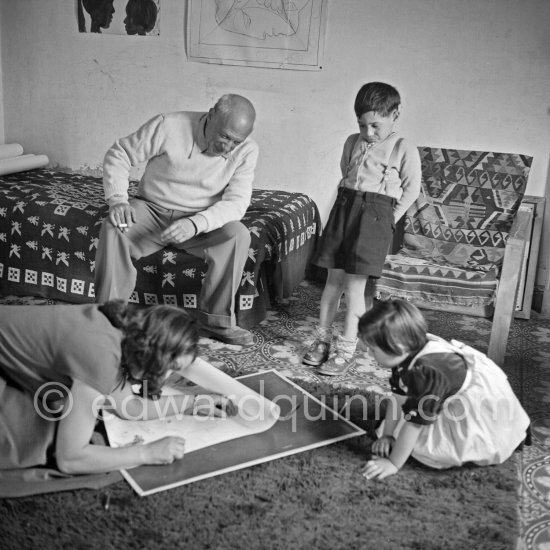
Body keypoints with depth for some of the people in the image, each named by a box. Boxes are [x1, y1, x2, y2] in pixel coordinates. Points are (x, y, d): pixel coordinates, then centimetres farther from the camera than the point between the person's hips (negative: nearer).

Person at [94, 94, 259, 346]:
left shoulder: (246, 151, -11)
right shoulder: (169, 126, -17)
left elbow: (236, 202, -19)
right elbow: (119, 154, -7)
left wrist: (195, 224, -36)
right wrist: (117, 200, -23)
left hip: (201, 222, 1)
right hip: (151, 210, -1)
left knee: (237, 234, -29)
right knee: (113, 228, -30)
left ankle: (216, 320, -17)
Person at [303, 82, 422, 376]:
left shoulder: (404, 149, -1)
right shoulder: (352, 142, 13)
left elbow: (411, 189, 2)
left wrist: (390, 218, -2)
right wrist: (345, 204, 12)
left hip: (376, 214, -4)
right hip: (344, 206, 5)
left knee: (355, 282, -7)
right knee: (334, 278, 4)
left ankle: (345, 348, 0)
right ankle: (322, 338, 13)